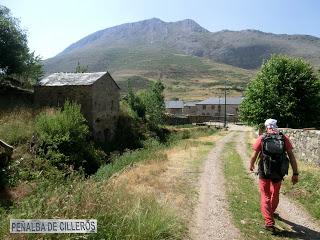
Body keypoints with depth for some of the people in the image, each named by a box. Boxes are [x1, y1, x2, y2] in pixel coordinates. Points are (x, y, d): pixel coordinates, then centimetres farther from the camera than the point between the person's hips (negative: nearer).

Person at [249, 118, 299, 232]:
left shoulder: (261, 138, -8)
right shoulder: (284, 138, -3)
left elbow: (254, 156, -5)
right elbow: (291, 156, -7)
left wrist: (251, 165, 15)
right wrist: (295, 173, -1)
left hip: (264, 171, -3)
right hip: (278, 172, 3)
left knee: (265, 196, 10)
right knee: (275, 195, 25)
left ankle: (269, 222, 6)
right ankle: (271, 213, 48)